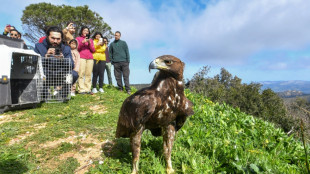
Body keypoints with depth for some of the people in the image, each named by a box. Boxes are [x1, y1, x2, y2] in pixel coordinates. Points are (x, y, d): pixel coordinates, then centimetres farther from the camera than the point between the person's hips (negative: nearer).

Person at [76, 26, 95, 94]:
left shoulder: (90, 40, 25)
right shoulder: (78, 38, 17)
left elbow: (93, 50, 15)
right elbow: (76, 48, 6)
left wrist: (89, 43, 0)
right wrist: (82, 42, -6)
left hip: (90, 58, 3)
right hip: (81, 57, -3)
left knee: (88, 74, -6)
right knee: (81, 74, -12)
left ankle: (87, 89, -4)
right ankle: (81, 89, -12)